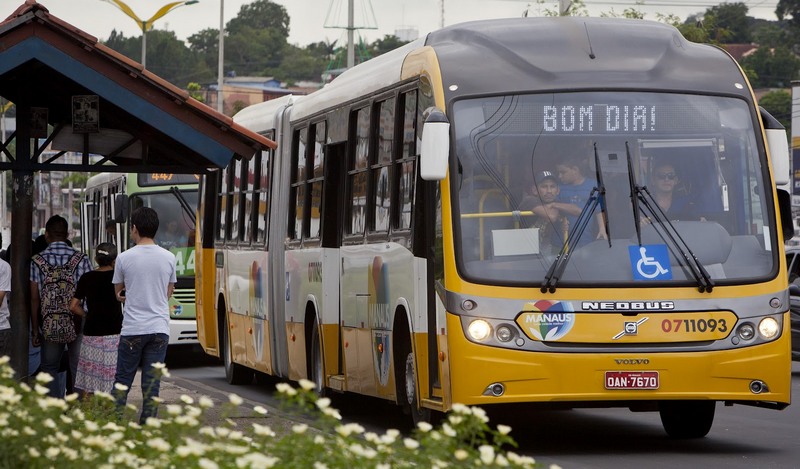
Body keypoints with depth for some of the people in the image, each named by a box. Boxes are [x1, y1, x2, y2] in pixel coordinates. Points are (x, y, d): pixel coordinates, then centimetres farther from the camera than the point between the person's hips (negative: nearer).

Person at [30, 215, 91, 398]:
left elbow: (34, 299, -1)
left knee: (49, 368, 9)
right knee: (77, 369, 7)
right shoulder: (81, 259, -2)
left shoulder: (37, 261, -2)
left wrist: (35, 330, 4)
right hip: (78, 324, 0)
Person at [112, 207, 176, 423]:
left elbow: (118, 293, 7)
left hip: (132, 329, -2)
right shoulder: (168, 258, 2)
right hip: (159, 328, 2)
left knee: (122, 381, 7)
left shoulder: (124, 258, -5)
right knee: (152, 383, 4)